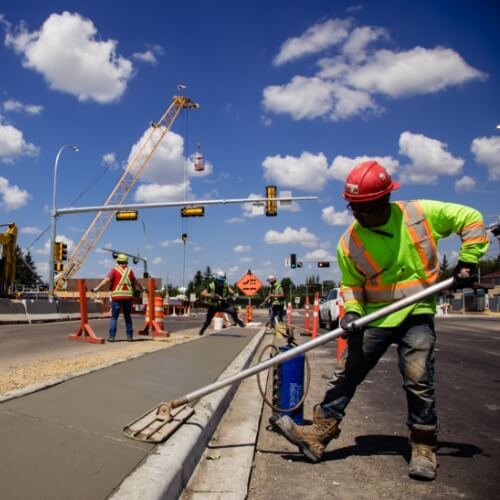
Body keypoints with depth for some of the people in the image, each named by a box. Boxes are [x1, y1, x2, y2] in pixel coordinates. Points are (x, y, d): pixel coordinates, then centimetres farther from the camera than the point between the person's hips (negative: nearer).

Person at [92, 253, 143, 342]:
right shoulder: (129, 271, 10)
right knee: (128, 317, 13)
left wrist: (97, 288, -16)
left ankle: (112, 336, -4)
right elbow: (135, 282, 22)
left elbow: (106, 279, -12)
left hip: (117, 296, -2)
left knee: (114, 317, 3)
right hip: (128, 296, 2)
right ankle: (129, 336, 14)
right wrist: (140, 289, 39)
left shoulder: (114, 270, 1)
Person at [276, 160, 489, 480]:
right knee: (346, 374, 1)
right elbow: (351, 284, 5)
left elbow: (471, 220, 0)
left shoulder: (422, 213, -11)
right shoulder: (349, 242, -7)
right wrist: (352, 311, -13)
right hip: (375, 318, 2)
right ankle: (318, 435, 9)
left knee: (418, 381, -6)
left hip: (416, 313, -2)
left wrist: (467, 262, -5)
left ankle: (424, 448, 14)